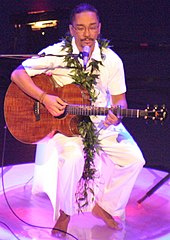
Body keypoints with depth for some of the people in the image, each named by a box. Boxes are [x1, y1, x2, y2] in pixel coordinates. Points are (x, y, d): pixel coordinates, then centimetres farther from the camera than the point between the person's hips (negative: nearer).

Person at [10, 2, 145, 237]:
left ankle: (105, 205, 12)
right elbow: (17, 74, -13)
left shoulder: (112, 60, -3)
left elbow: (119, 98, 3)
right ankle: (66, 212, -5)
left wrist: (116, 116, -20)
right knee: (73, 157, -33)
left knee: (134, 158, -12)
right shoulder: (57, 53, -11)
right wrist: (45, 98, -25)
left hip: (101, 122, 4)